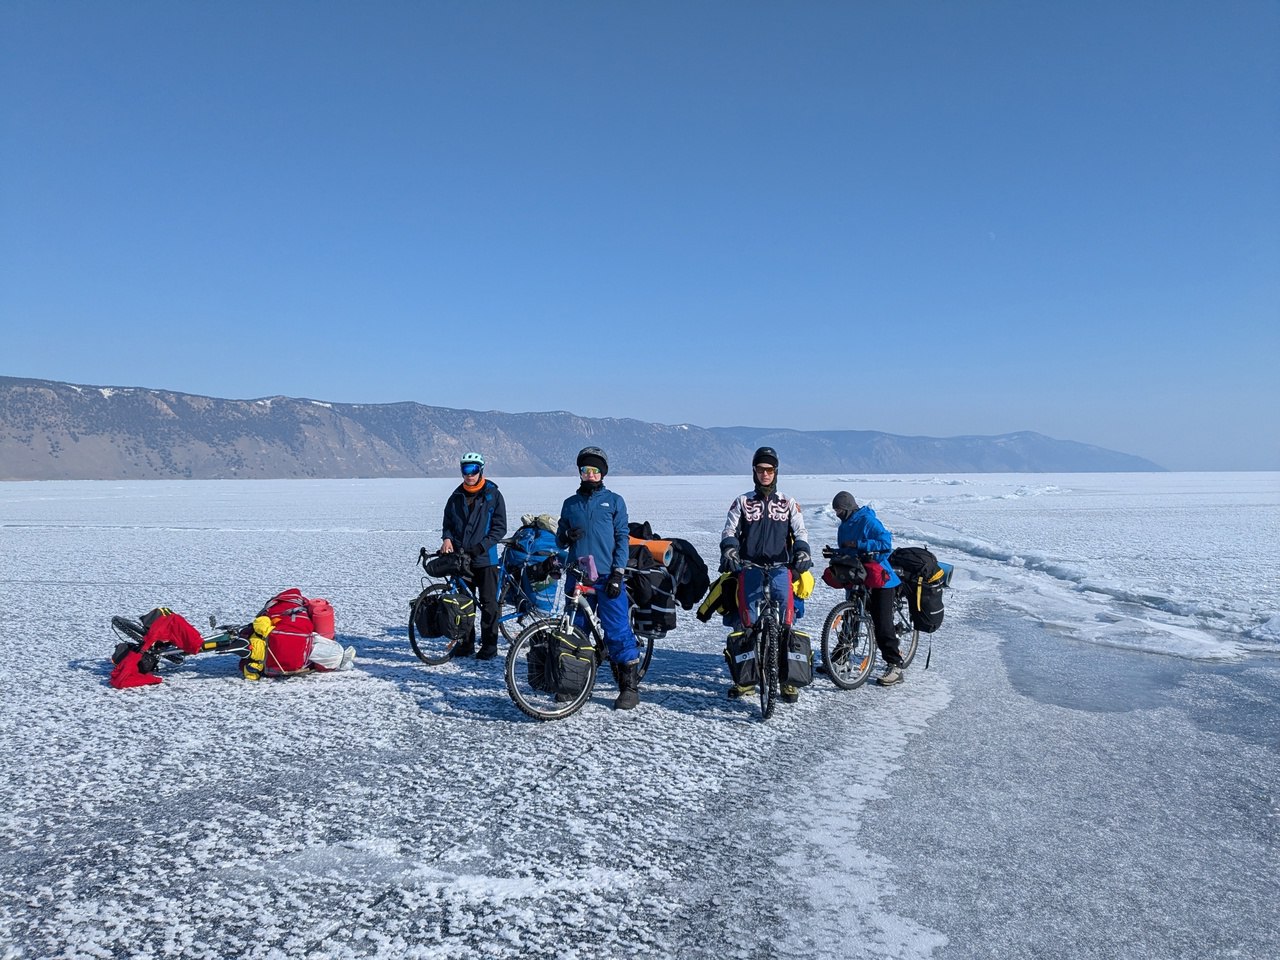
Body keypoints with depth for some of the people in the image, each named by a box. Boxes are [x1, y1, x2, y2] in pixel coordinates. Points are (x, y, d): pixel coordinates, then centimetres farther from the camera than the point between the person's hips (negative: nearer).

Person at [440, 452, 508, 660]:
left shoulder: (493, 495, -3)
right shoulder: (457, 496, 9)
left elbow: (500, 528, -5)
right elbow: (448, 522, 17)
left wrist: (480, 547, -15)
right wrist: (447, 538, -4)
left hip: (486, 559, -4)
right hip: (460, 557, 4)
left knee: (489, 603, 0)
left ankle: (489, 646, 8)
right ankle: (465, 643, 20)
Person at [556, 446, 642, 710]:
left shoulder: (614, 501, 6)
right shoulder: (570, 504, 15)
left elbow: (622, 538, 2)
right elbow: (560, 539, 19)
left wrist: (617, 573, -8)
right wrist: (567, 535, -6)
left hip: (607, 578, -4)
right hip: (578, 577, 4)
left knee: (617, 631, -7)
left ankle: (630, 686, -1)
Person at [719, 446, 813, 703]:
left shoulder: (788, 503, 13)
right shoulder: (742, 502, 12)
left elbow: (800, 532, 6)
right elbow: (730, 532, 5)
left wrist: (802, 553, -14)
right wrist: (729, 551, -16)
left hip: (780, 569, 0)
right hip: (750, 569, 0)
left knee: (784, 624, -7)